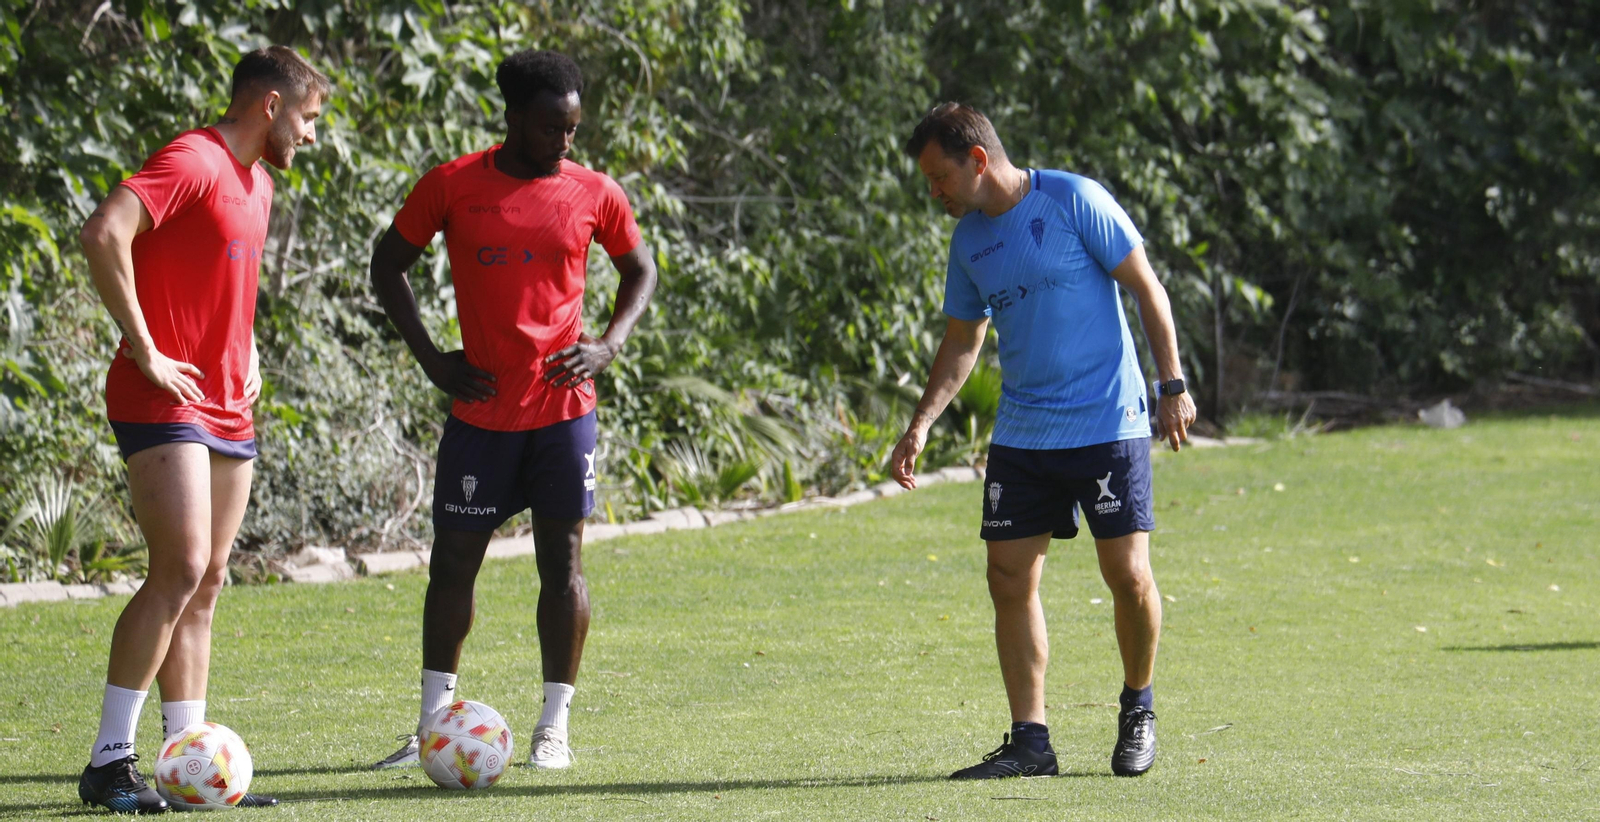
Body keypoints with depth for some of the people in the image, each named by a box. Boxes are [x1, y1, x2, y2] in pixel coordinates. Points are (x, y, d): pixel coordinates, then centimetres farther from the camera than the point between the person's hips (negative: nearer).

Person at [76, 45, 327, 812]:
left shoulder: (257, 182, 17)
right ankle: (108, 762, -11)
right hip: (166, 403, -9)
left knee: (205, 585, 8)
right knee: (180, 573, -15)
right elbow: (103, 234, -27)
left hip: (228, 411, 9)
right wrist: (145, 351, -22)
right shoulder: (192, 163, -13)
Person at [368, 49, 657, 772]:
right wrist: (430, 358, -1)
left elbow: (640, 271, 16)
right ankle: (433, 726, 13)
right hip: (481, 408, 0)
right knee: (453, 559, 3)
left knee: (562, 559, 0)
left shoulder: (594, 195, 2)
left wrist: (609, 345, -1)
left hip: (564, 406, 0)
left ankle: (554, 727, 8)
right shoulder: (451, 187, -2)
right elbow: (388, 264, 8)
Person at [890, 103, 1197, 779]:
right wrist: (921, 425, 10)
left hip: (1108, 425, -6)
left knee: (1128, 575, -7)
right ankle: (1029, 742, 4)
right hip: (1021, 437, 6)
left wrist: (1172, 385, -8)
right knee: (1009, 579, -2)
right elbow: (961, 343, 20)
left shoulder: (1074, 201, -8)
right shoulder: (968, 240, 10)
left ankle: (1138, 710, 17)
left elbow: (1146, 288, -4)